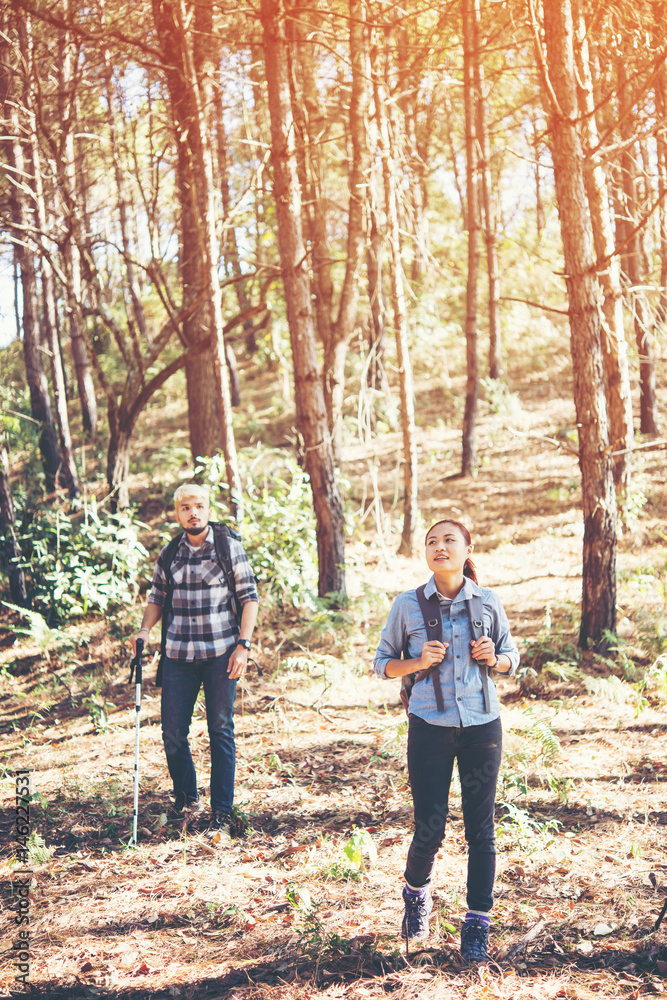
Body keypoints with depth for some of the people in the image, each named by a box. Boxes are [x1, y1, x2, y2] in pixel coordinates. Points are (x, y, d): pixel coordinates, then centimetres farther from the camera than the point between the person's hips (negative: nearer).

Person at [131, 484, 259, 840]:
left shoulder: (230, 547, -1)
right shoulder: (169, 554, 7)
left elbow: (249, 597, 0)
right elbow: (157, 597, 16)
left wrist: (243, 644, -9)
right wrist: (145, 629, -3)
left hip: (221, 653, -3)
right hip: (179, 654, 3)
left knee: (221, 731, 2)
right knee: (172, 733, 4)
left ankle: (222, 814, 11)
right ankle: (186, 800, 27)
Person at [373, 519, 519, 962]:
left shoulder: (489, 603, 1)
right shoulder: (408, 605, -2)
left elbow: (511, 656, 13)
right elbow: (382, 663, 6)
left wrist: (494, 658, -9)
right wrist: (419, 662, -13)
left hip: (482, 725, 1)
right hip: (430, 727, -1)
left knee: (481, 829, 5)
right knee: (430, 829, 1)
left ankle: (477, 925, 20)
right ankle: (416, 895, 33)